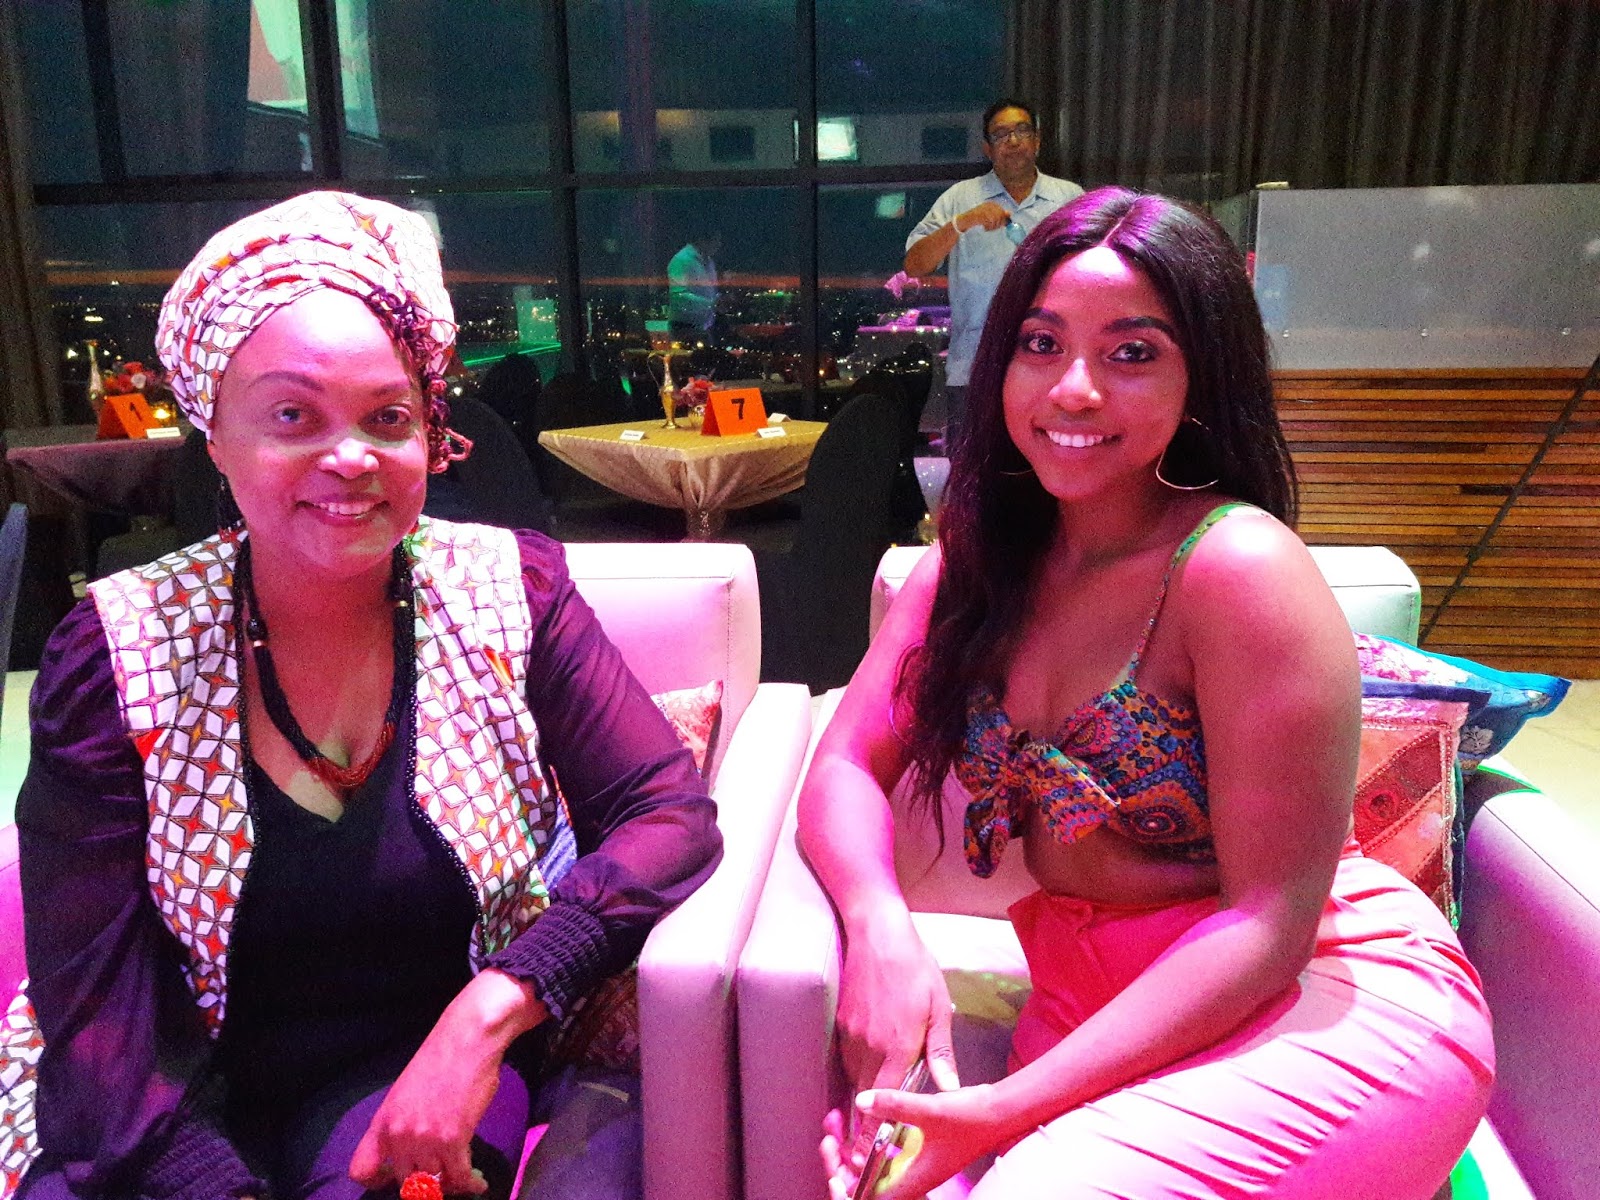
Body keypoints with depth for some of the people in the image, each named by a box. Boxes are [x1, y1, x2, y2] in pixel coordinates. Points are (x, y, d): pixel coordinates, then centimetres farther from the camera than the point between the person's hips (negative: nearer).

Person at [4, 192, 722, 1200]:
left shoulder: (507, 591, -5)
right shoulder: (118, 651, -6)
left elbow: (671, 814, -11)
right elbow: (96, 1005, -8)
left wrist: (489, 1010, -24)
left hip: (455, 1070, -1)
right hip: (192, 1111, 2)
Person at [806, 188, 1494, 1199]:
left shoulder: (1241, 569, -18)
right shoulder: (975, 561, 1)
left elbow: (1270, 925, -18)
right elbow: (846, 769, 0)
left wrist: (1011, 1108, -23)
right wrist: (881, 927, -22)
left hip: (1331, 1004, -4)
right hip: (1098, 1007, 5)